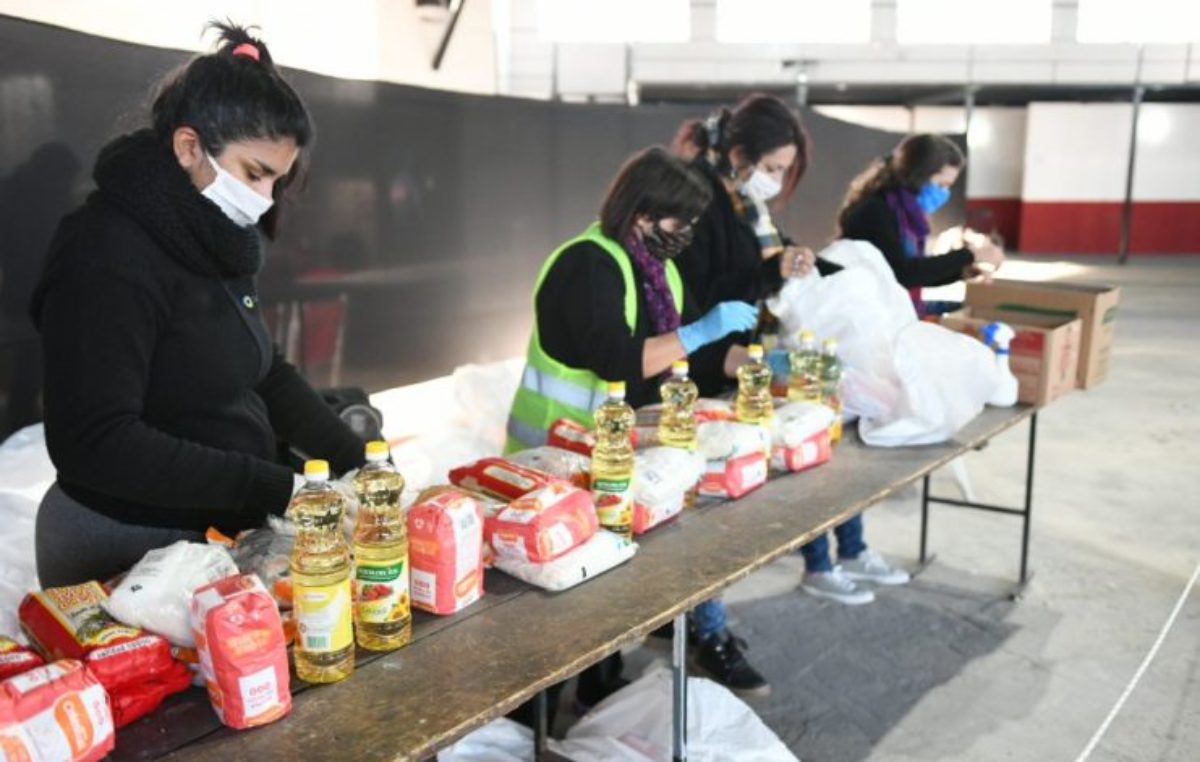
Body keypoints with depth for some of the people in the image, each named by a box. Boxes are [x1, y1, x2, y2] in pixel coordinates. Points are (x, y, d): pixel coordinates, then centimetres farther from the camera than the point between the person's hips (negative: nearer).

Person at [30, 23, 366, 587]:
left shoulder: (210, 242, 5)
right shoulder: (109, 257, -20)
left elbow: (264, 374, 12)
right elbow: (94, 443, -26)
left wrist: (355, 459, 0)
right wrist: (274, 487, -28)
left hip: (215, 531, 8)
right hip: (124, 551, -7)